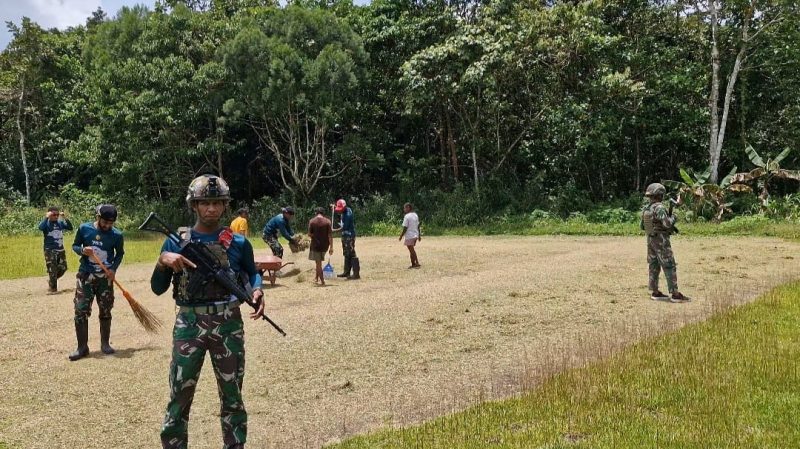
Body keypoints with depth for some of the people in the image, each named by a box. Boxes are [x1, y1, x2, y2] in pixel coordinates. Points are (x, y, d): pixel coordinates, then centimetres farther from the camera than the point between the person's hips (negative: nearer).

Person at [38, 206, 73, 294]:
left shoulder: (60, 223, 6)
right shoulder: (47, 224, -9)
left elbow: (70, 228, -1)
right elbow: (40, 227, -30)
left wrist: (65, 218, -10)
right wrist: (46, 217, -27)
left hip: (61, 250, 5)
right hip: (50, 250, -5)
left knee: (62, 268, 9)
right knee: (52, 270, -1)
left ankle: (51, 281, 32)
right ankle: (52, 288, 10)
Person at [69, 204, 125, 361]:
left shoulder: (117, 235, -9)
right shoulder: (84, 229, -8)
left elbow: (120, 253, 7)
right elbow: (74, 246, 5)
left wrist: (114, 268, -9)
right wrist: (82, 250, -18)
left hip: (105, 278, 0)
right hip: (85, 276, 0)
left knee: (105, 311, 8)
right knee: (81, 311, -3)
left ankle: (105, 344, 24)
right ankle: (82, 347, 7)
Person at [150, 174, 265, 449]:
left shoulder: (238, 243, 2)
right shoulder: (176, 242, 2)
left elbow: (252, 273, 14)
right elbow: (158, 288, 3)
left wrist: (257, 291, -8)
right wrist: (163, 261, -15)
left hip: (229, 326, 1)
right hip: (188, 326, 0)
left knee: (232, 398, 11)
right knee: (179, 400, 3)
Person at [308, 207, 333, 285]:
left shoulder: (311, 221, -5)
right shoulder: (327, 221, -5)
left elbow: (309, 234, -4)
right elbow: (330, 235, -8)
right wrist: (331, 247, -5)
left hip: (316, 244, -2)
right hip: (325, 245, 2)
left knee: (318, 263, 7)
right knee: (319, 262, 22)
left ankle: (322, 281, 5)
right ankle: (316, 277, 25)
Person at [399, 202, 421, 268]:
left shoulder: (407, 216, -15)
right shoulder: (415, 215, 9)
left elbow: (405, 228, -16)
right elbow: (418, 226, 13)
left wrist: (401, 236, -8)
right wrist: (419, 235, 18)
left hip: (409, 236, -8)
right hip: (415, 235, 8)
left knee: (411, 250, -1)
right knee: (412, 250, 17)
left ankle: (417, 263, -2)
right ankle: (413, 264, 19)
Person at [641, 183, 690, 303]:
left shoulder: (645, 209, 7)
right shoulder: (659, 208, -19)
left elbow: (642, 226, 14)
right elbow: (667, 224, -25)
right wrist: (672, 218, -6)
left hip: (651, 240, 8)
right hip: (661, 241, -8)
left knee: (654, 266, 12)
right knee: (669, 267, -6)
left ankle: (655, 292, 17)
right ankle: (675, 294, -6)